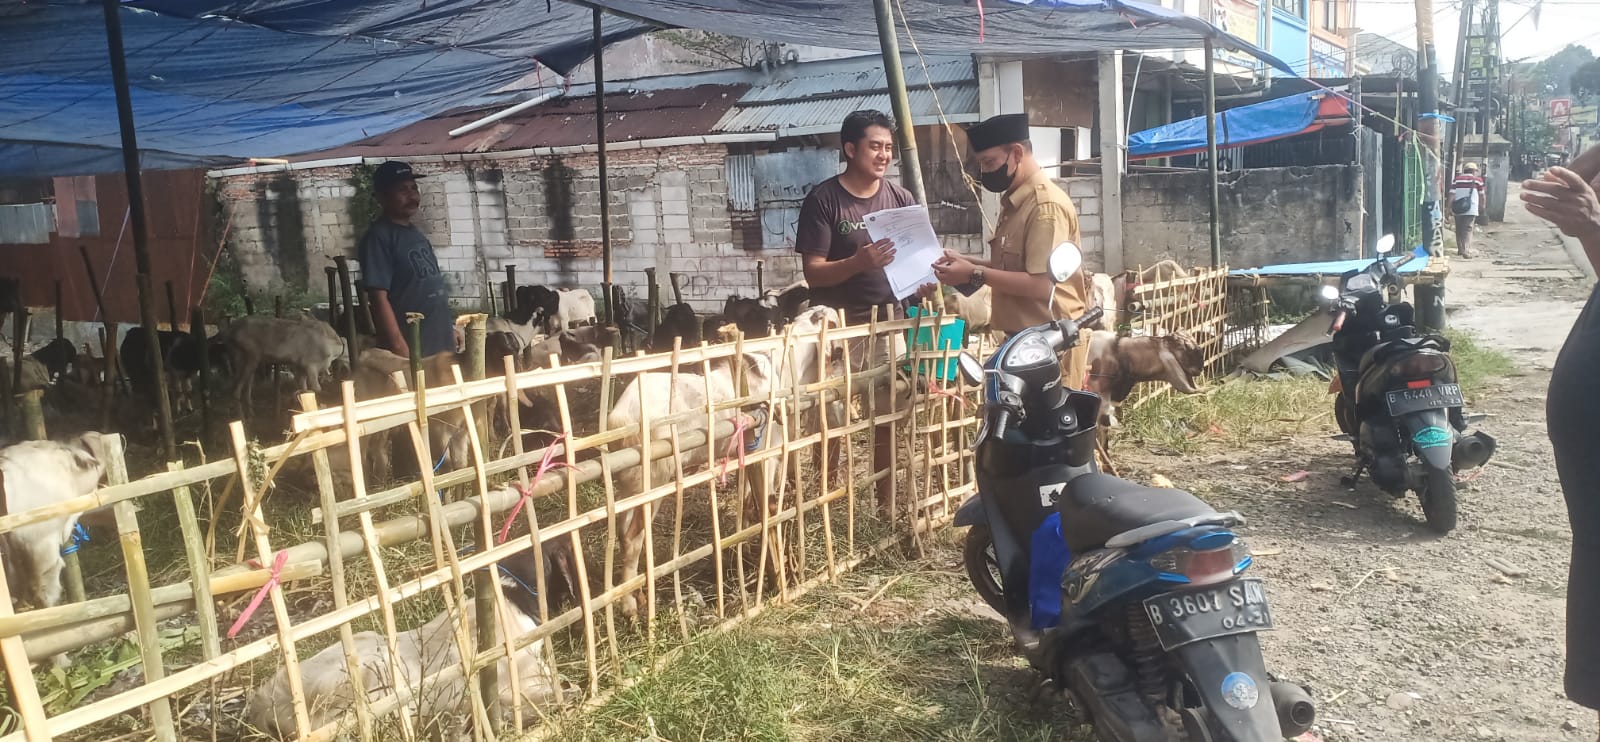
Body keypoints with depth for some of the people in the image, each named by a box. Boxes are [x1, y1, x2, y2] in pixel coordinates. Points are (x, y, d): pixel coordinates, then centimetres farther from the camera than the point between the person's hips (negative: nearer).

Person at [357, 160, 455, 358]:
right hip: (412, 352, -8)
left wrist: (450, 327, 14)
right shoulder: (378, 237, -11)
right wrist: (402, 353, -22)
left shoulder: (416, 234, 14)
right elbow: (378, 299, -18)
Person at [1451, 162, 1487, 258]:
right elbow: (1481, 195, 13)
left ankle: (1460, 249, 24)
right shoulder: (1478, 180, 3)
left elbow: (1452, 194, 0)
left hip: (1458, 210, 3)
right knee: (1468, 230, -6)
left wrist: (1450, 207, 3)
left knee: (1459, 230, 13)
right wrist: (1482, 205, 29)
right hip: (1471, 209, -3)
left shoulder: (1456, 179, 7)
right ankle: (1466, 251, -17)